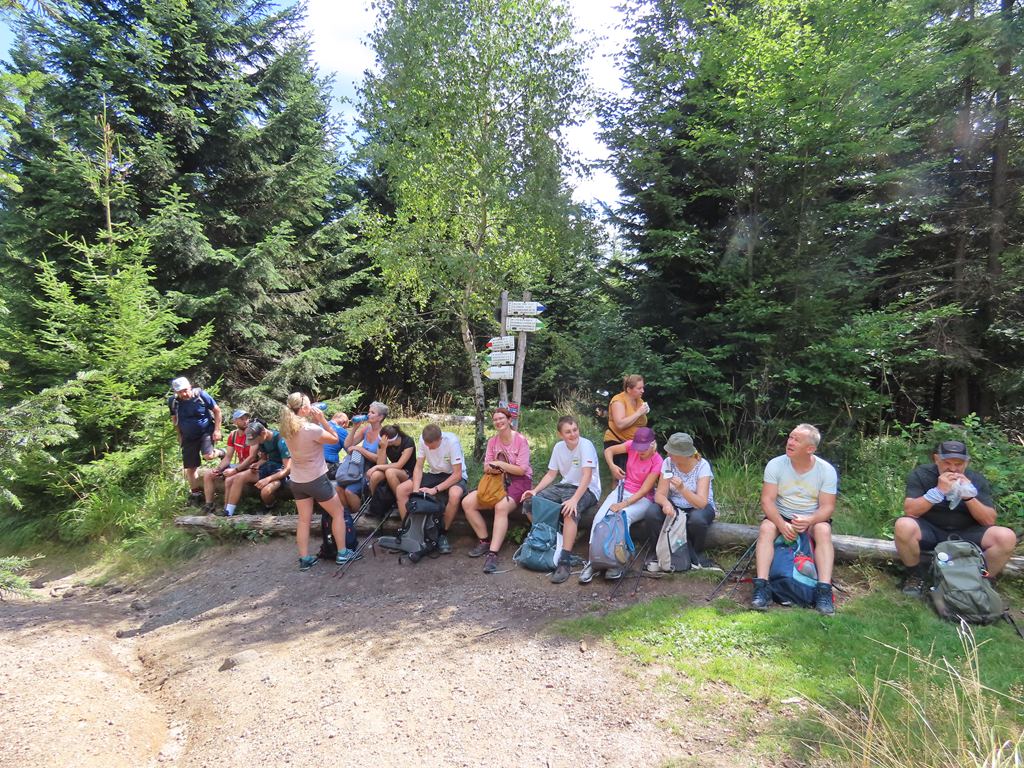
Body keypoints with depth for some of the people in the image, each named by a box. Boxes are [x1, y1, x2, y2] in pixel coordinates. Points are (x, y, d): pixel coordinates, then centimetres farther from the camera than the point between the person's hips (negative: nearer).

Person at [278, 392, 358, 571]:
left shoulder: (287, 429, -4)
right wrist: (322, 419, -10)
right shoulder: (312, 429, -26)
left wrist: (316, 420, -1)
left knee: (304, 520, 15)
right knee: (338, 513, 11)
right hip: (317, 480, -6)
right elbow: (334, 439, -11)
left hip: (297, 481, 6)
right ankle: (342, 554, 16)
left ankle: (304, 559, 19)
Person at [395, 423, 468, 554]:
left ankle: (443, 533, -16)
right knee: (401, 490, -12)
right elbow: (418, 467, -8)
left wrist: (435, 490, -32)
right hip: (434, 474, 5)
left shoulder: (452, 441, -28)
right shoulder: (422, 440, -15)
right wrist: (415, 490, -23)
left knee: (455, 495, -39)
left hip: (454, 475, -5)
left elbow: (457, 474, -26)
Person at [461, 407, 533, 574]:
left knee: (501, 507, -36)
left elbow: (521, 470, -12)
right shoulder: (492, 441, 10)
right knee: (467, 503, -13)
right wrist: (491, 468, -15)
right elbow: (486, 468, 8)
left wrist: (499, 464, -15)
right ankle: (485, 541, -1)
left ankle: (492, 554, -35)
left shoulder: (521, 440, -8)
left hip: (519, 481, -6)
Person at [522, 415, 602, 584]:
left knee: (570, 510, -38)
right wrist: (535, 491, -5)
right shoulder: (558, 447, 4)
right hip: (565, 486, 7)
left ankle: (564, 562, -35)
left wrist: (574, 499, -38)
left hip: (586, 489, -7)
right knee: (530, 502, -7)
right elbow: (551, 474, 10)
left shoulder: (585, 445, -16)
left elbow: (587, 476, -26)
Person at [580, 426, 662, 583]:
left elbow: (645, 489, -18)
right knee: (600, 517, -23)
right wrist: (612, 466, -14)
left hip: (642, 498, -4)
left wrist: (624, 504, -25)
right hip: (623, 490, 4)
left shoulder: (657, 462, -15)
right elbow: (608, 450, 4)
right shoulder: (632, 445, -5)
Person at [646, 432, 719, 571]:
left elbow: (701, 503, -29)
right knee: (652, 512, -27)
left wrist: (682, 488, -47)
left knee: (697, 519, -37)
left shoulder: (702, 466, -20)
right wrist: (666, 503, -39)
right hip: (674, 507, 3)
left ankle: (697, 554, -6)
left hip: (698, 508, -3)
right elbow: (660, 494, -15)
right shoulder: (668, 463, -11)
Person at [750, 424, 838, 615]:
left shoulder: (827, 470, -9)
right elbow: (767, 500, -13)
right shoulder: (775, 465, -11)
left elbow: (827, 507, -12)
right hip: (781, 516, 0)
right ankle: (761, 587, -33)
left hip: (813, 519, 0)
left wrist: (809, 521, -33)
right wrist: (781, 524, -31)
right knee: (766, 528, -29)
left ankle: (824, 590, -32)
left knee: (823, 530, -31)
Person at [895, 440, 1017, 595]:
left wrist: (969, 496, -24)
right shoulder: (920, 474, -11)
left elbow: (989, 521, -8)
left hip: (966, 534, 3)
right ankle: (916, 576, -9)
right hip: (929, 531, -3)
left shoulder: (977, 480, -2)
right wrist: (939, 491, -29)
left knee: (1006, 537, -23)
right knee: (903, 526, -35)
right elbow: (910, 512, -20)